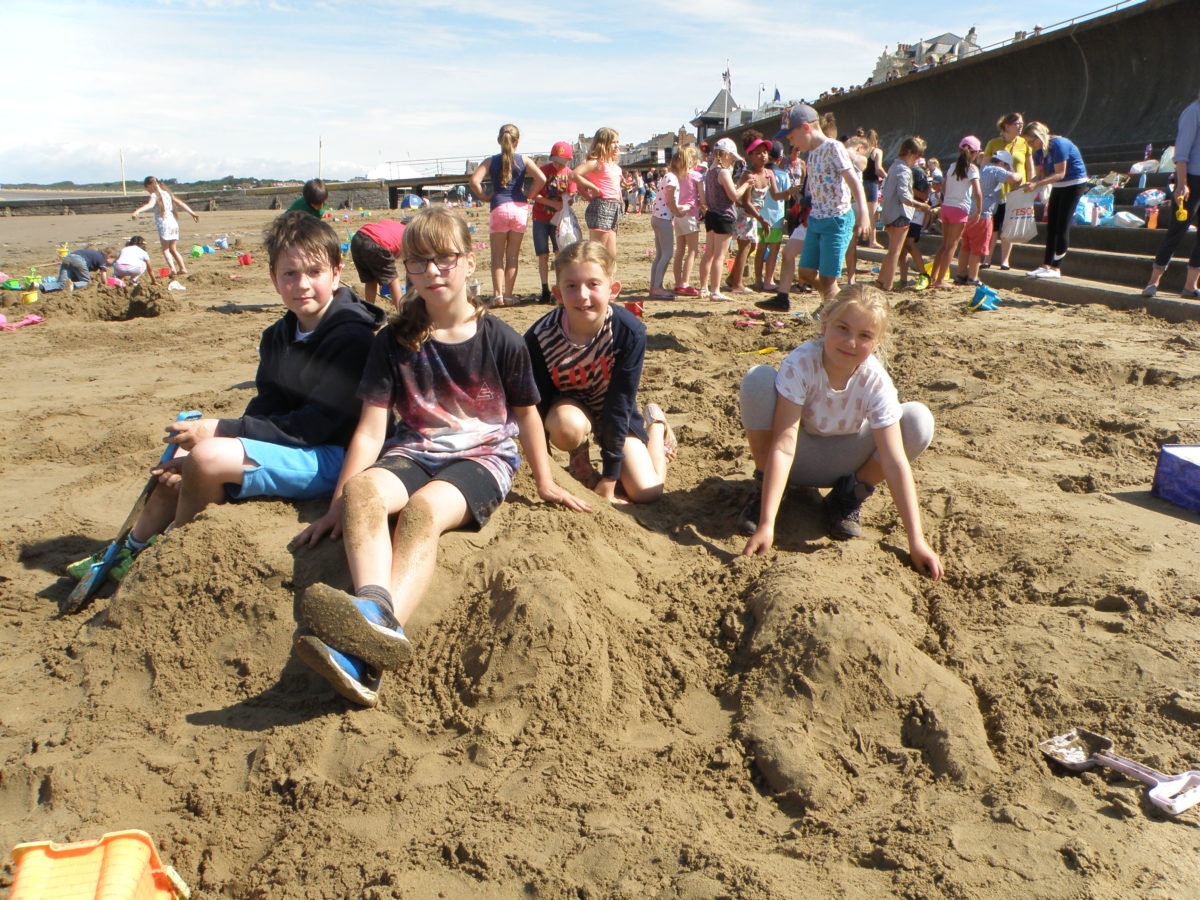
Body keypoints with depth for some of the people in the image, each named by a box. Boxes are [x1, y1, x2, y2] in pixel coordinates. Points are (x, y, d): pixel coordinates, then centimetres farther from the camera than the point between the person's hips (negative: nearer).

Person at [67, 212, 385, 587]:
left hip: (333, 458, -9)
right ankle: (129, 552, 29)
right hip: (289, 446, 9)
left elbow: (314, 425, -21)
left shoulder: (353, 338, -17)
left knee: (206, 459, -22)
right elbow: (264, 412, 4)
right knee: (176, 469, 9)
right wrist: (190, 456, -12)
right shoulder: (277, 336, 10)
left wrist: (220, 430, -18)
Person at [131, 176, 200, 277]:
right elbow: (181, 204, 17)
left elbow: (150, 205, -27)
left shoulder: (154, 195, -7)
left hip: (164, 224, -7)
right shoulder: (167, 193, 15)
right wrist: (192, 213, 23)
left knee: (165, 249, -1)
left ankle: (173, 269, -17)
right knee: (173, 249, 18)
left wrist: (138, 211, -41)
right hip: (174, 223, 7)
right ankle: (183, 268, 16)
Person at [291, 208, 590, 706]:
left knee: (425, 507, -36)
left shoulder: (500, 340, 2)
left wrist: (545, 483, 16)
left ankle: (363, 654, -60)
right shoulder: (395, 341, 6)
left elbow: (526, 412, 13)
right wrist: (339, 501, -4)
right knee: (362, 487, -32)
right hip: (414, 452, 3)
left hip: (484, 455, -3)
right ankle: (376, 612, -57)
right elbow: (372, 426, 3)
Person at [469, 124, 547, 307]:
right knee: (513, 256, 8)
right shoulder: (523, 160, 4)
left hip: (499, 208, -1)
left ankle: (498, 295, -5)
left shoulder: (491, 161, 4)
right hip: (519, 208, 1)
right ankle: (509, 296, 9)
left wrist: (486, 197, 3)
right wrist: (529, 195, 2)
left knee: (497, 255, 6)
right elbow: (541, 179, -10)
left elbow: (474, 181, -10)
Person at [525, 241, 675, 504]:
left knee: (646, 493, -9)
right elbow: (538, 408, -17)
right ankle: (578, 456, 1)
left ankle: (654, 421, 20)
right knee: (567, 425, -38)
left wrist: (608, 481, -20)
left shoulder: (630, 332, -29)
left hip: (614, 409, 1)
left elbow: (620, 403, -23)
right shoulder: (539, 338, -29)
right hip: (567, 403, 0)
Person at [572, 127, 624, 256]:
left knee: (611, 254, 10)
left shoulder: (615, 165, 17)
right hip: (601, 208, -9)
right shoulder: (597, 162, -8)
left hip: (614, 208, 9)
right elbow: (574, 174, -22)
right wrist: (594, 188, -13)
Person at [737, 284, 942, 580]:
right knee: (758, 379, -29)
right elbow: (783, 445, -35)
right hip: (799, 457, -1)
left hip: (840, 462, 2)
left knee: (919, 420, -23)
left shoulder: (877, 383, -24)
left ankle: (849, 495, -1)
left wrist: (916, 540, -30)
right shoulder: (800, 363, -29)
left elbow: (895, 462, -26)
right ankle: (765, 488, -8)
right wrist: (766, 523, -41)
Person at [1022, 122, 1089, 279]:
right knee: (1051, 225, 5)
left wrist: (1037, 184, -34)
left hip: (1074, 184, -9)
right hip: (1058, 187, 9)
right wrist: (1029, 184, -16)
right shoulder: (1038, 151, 1)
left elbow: (1060, 174, -26)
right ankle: (1046, 265, 7)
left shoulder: (1058, 144, -23)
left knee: (1062, 226, -10)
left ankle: (1055, 269, -10)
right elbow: (1040, 175, 3)